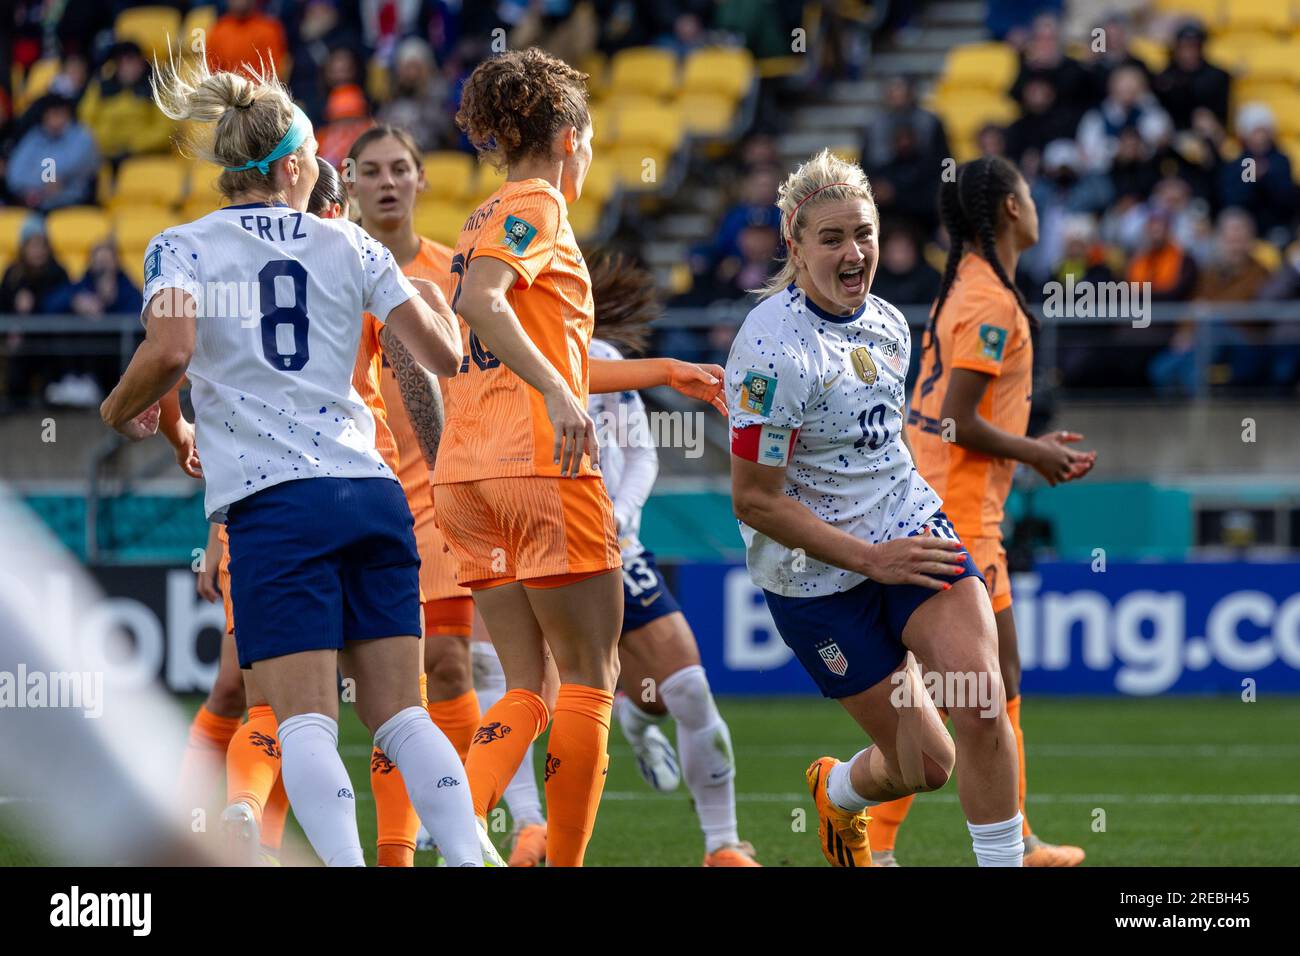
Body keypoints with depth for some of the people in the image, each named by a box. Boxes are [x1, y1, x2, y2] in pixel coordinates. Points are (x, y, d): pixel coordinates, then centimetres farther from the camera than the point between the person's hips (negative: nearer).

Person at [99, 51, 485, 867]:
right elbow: (442, 354, 11)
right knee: (400, 712, 7)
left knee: (307, 723, -8)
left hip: (272, 502, -3)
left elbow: (171, 350, -14)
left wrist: (120, 410, 6)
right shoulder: (349, 244, 12)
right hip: (372, 492, 3)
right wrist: (436, 302, 33)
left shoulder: (180, 247, 4)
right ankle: (468, 856, -9)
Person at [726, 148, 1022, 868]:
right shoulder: (773, 349, -20)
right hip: (816, 578, -5)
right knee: (925, 765, 2)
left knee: (980, 703, -20)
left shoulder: (888, 324, 3)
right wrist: (871, 558, -18)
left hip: (909, 528, 5)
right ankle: (837, 792, 37)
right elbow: (754, 501, -19)